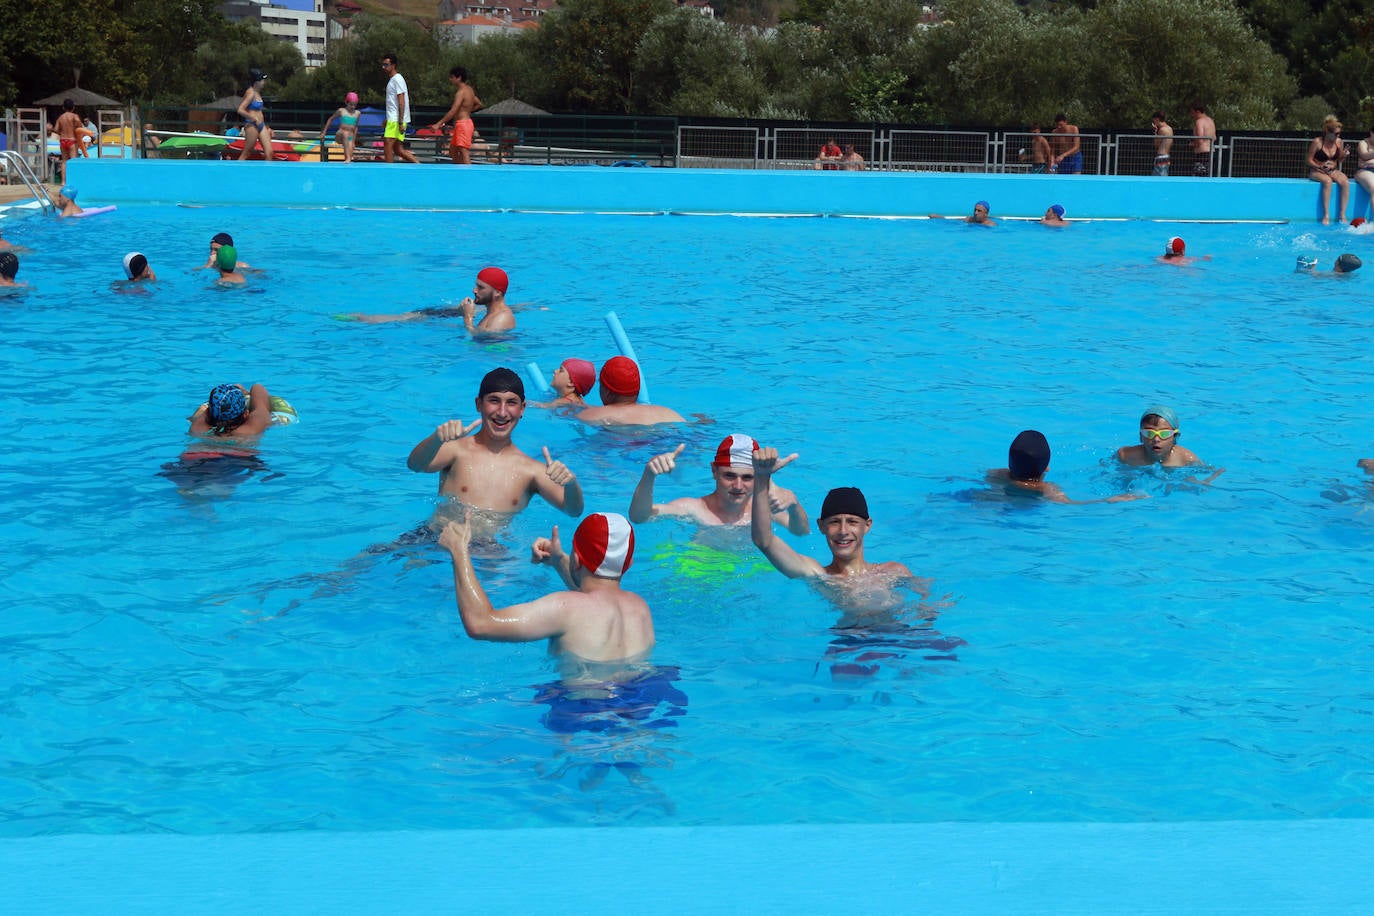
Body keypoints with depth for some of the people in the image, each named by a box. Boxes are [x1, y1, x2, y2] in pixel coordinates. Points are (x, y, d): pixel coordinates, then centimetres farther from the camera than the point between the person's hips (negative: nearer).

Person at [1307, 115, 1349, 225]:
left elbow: (1339, 159, 13)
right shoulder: (1317, 142, -11)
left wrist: (1343, 155, -9)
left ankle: (1342, 215, -23)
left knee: (1345, 182, -26)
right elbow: (1309, 161, -7)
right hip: (1316, 171, -4)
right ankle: (1326, 215, -33)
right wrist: (1321, 166, -21)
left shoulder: (1338, 142, 2)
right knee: (1327, 181, -37)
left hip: (1333, 170, 4)